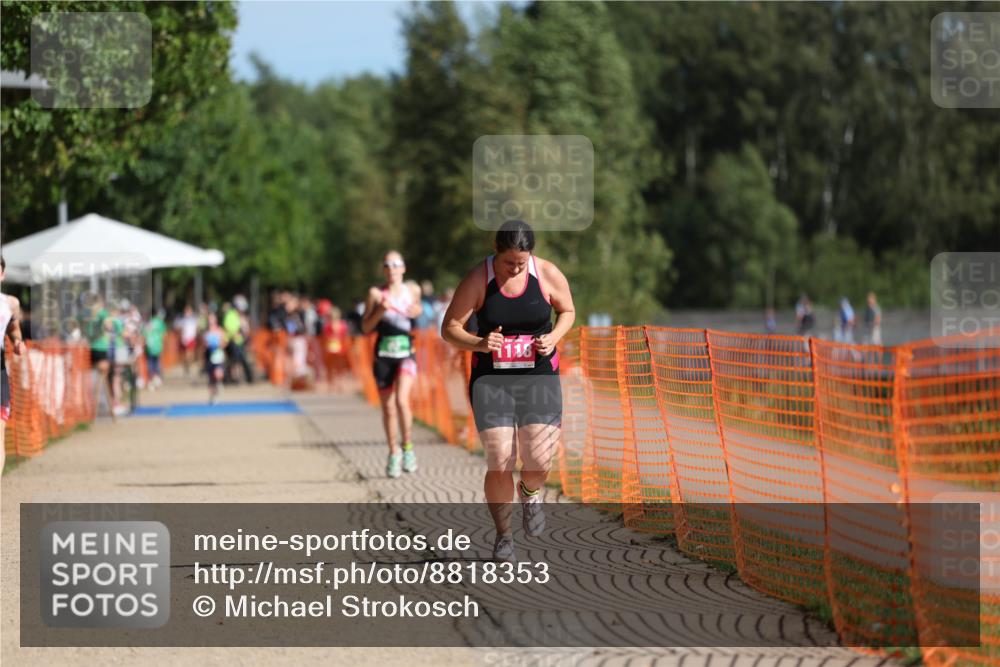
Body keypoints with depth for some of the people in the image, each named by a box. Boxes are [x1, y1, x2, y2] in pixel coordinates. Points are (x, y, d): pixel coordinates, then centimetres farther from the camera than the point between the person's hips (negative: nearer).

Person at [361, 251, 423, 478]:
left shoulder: (412, 291, 7)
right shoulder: (376, 294, 2)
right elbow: (366, 328, 0)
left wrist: (417, 312, 4)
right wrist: (380, 311, -15)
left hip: (406, 353, -1)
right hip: (383, 355, 1)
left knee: (401, 400, -21)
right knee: (388, 408, 5)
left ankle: (408, 447, -6)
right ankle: (393, 454, 21)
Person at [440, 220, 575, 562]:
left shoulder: (548, 274, -4)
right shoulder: (477, 280, -8)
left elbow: (567, 311, 13)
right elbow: (449, 328, -4)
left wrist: (553, 337, -8)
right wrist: (478, 343, -24)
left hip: (539, 377, 1)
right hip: (491, 380, -1)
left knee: (538, 462, -10)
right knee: (500, 464, -10)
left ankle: (530, 493, 27)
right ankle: (503, 534, 12)